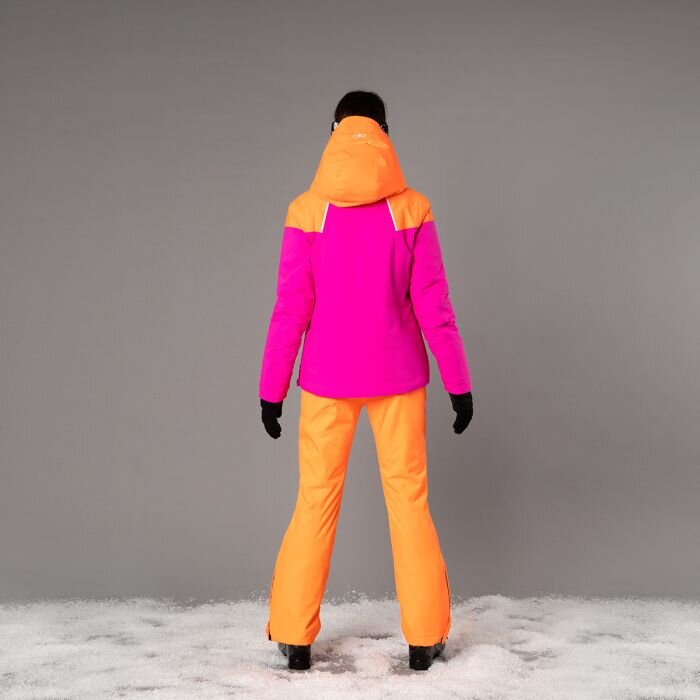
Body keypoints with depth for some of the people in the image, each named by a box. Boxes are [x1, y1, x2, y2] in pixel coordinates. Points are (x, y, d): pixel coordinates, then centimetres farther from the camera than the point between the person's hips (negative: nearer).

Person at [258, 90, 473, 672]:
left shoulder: (307, 211, -7)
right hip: (396, 378, 0)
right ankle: (425, 637, 14)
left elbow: (291, 309, -6)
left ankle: (295, 638, 14)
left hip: (327, 379, 0)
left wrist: (272, 388, 1)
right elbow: (433, 306, -7)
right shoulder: (411, 210, -6)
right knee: (408, 497, 9)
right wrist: (459, 382, 1)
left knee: (316, 500, 9)